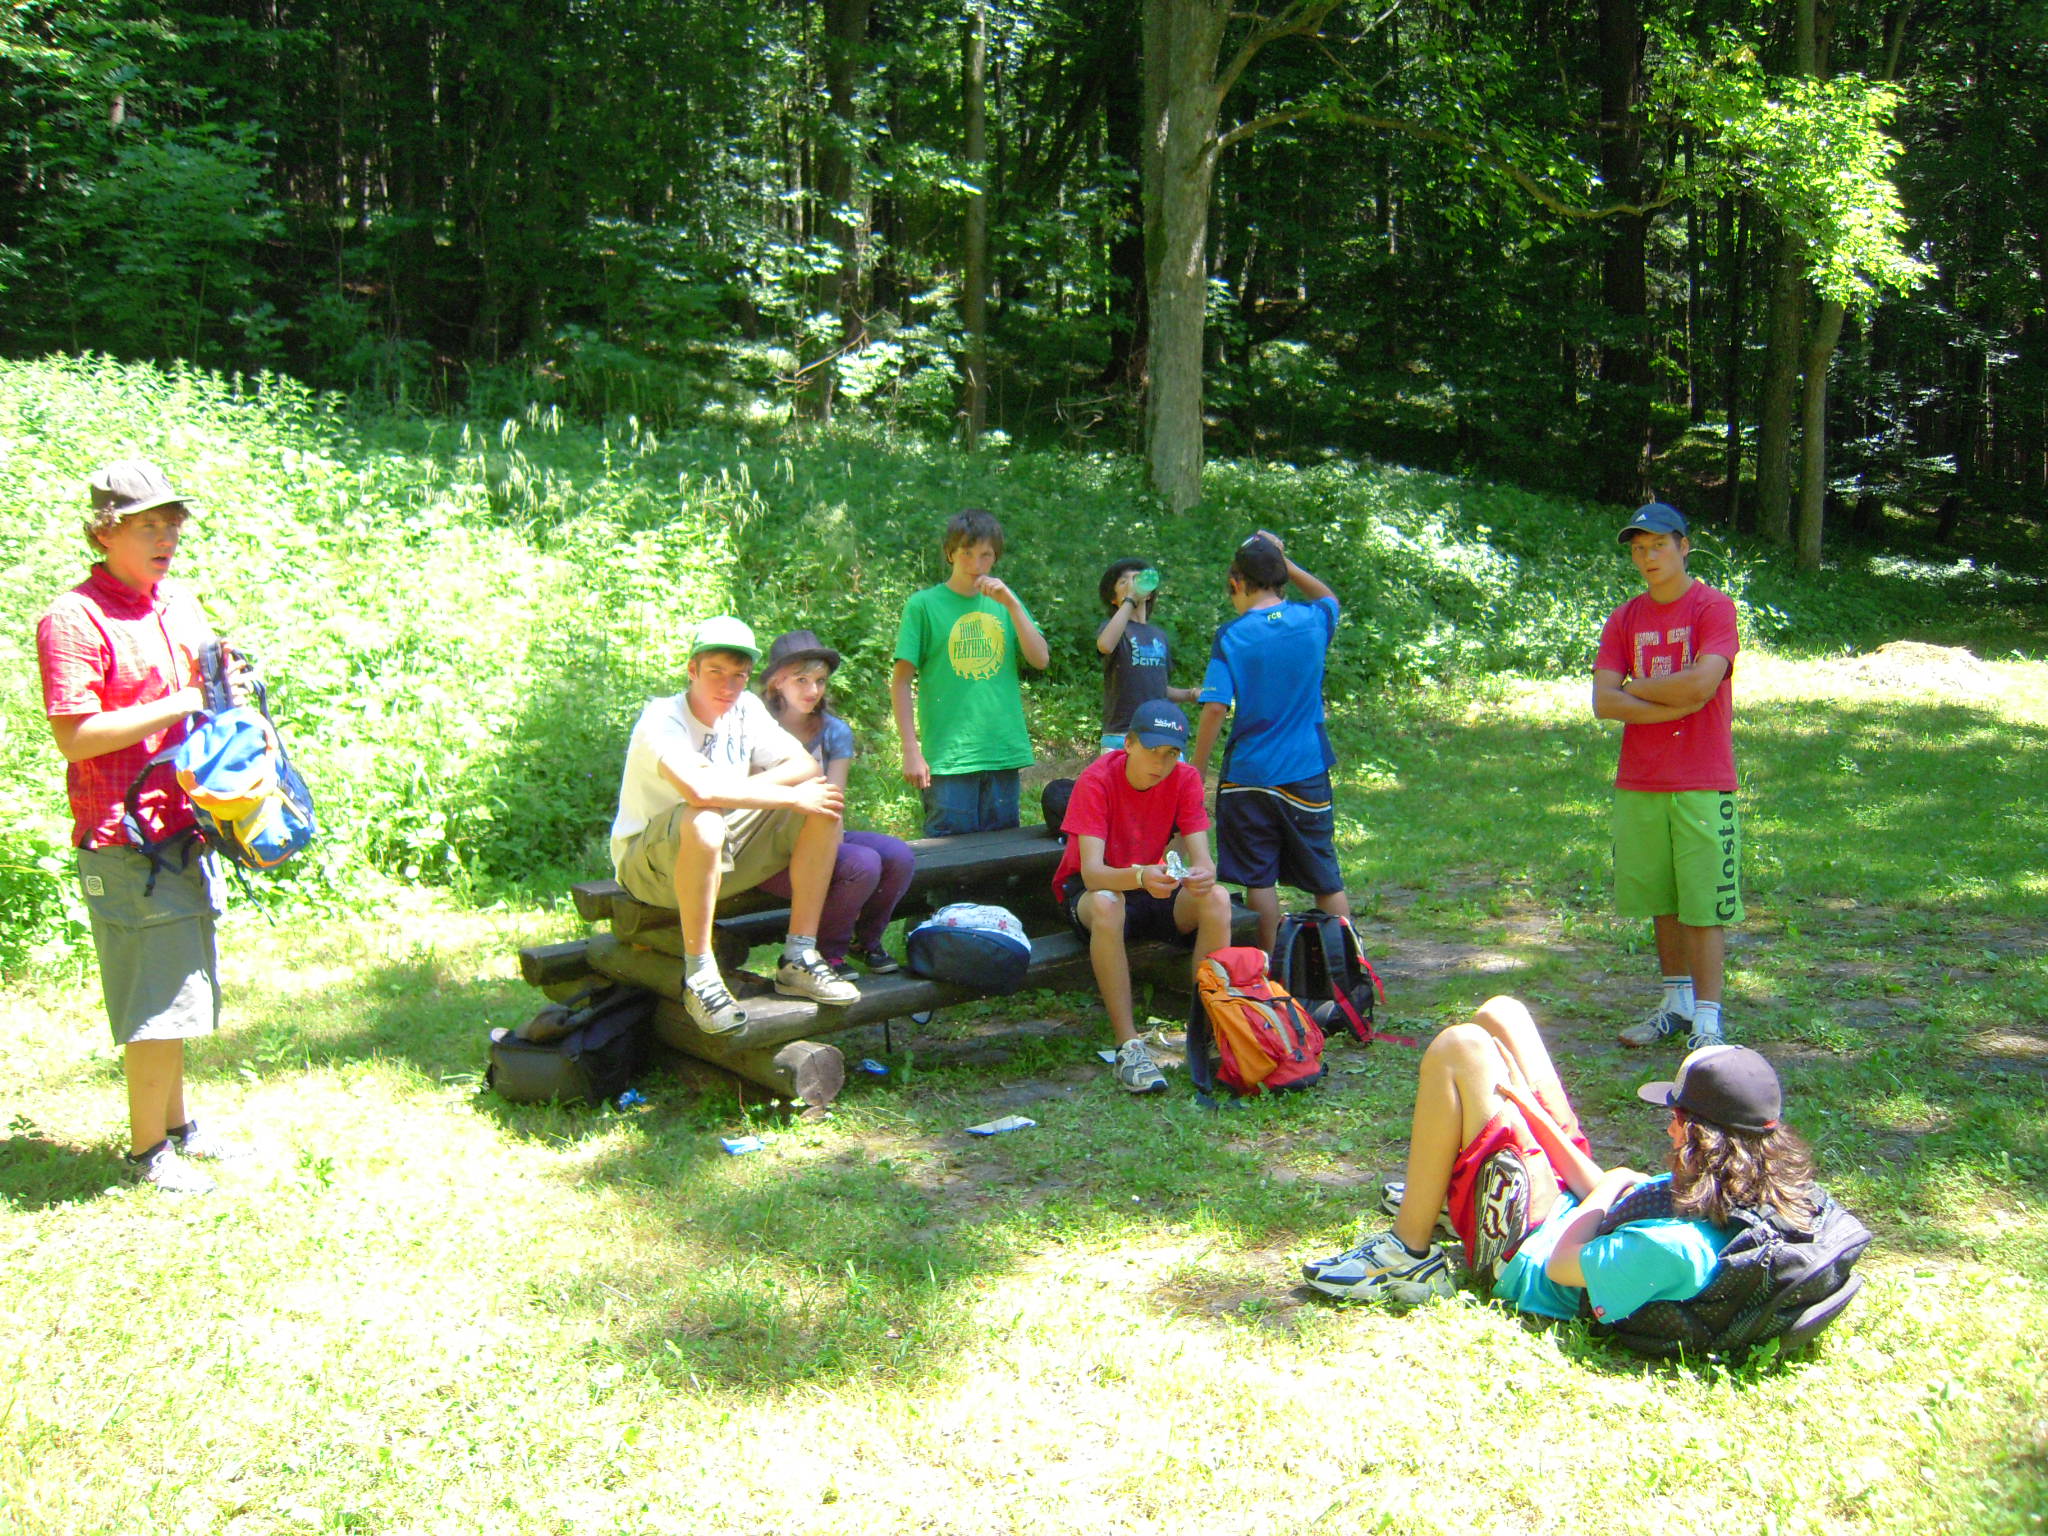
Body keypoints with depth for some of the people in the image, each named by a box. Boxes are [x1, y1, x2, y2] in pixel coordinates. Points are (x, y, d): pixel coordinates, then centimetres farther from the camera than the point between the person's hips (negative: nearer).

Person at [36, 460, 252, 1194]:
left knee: (184, 992, 18)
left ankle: (178, 1125, 32)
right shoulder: (73, 621, -13)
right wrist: (177, 706, -19)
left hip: (188, 829, 8)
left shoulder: (178, 600, 11)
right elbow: (74, 736, -19)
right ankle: (148, 1148, 13)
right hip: (126, 842, -8)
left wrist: (229, 689, 3)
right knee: (155, 1002, -2)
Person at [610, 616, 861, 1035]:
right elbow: (698, 789, -40)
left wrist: (742, 790, -22)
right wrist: (793, 797, -31)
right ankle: (699, 977, -28)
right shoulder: (662, 721, -21)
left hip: (724, 858, 7)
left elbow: (806, 765, -4)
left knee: (825, 807, -10)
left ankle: (799, 960, -11)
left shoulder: (746, 710, 1)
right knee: (703, 823, -40)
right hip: (648, 862, -7)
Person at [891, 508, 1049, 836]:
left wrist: (1011, 604, -7)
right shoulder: (924, 605, 1)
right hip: (948, 757, -4)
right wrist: (911, 750, -7)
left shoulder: (1005, 603, 14)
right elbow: (901, 681, -1)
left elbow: (1040, 659, 3)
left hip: (1004, 755, 4)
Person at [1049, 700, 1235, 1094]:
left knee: (1217, 898, -26)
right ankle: (1128, 1045, -34)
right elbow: (1091, 871, -30)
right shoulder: (1096, 781, -20)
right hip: (1092, 889, -4)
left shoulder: (1184, 779, -9)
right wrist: (1140, 876, -51)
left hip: (1154, 889, 4)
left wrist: (1202, 874, -41)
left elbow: (1201, 859, -16)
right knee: (1106, 904, -39)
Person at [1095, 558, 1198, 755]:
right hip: (1121, 737, -5)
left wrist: (1189, 695, 9)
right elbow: (1105, 645, -24)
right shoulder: (1113, 626, 2)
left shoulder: (1160, 635, 19)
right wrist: (1129, 600, -15)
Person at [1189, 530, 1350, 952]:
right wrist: (1283, 561, 21)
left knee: (1258, 878, 7)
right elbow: (1328, 596, 26)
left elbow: (1215, 709, -16)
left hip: (1248, 774, -3)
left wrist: (1198, 771, -8)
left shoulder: (1231, 637, -9)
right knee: (1326, 878, 12)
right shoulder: (1313, 621, 0)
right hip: (1307, 773, 3)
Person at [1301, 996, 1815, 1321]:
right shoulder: (1744, 1202, -11)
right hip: (1567, 1208, 9)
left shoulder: (1679, 1250, -38)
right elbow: (1603, 1190, -1)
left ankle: (1409, 1255, -2)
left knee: (1458, 1047, -18)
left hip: (1525, 1253, -9)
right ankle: (1436, 1195, 29)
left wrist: (1615, 1183, -12)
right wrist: (1535, 1113, -2)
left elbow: (1561, 1265, -24)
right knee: (1498, 1012, 9)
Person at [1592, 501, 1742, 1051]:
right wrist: (1675, 703, -11)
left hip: (1702, 785, -5)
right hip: (1638, 784, 5)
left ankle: (1708, 1020, -1)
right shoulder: (1624, 619, 10)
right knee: (1662, 901, 12)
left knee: (1705, 905, -3)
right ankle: (1676, 1003, 22)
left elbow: (1702, 682, -19)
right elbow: (1603, 702, -1)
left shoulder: (1713, 607, -3)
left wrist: (1635, 687, -4)